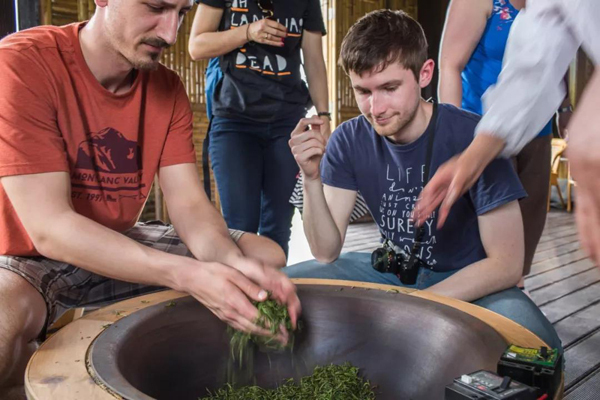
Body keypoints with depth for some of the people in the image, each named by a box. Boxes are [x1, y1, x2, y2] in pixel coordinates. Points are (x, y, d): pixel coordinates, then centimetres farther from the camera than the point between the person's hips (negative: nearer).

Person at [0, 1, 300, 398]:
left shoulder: (167, 88, -3)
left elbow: (190, 205, -10)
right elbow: (48, 228, -28)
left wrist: (234, 262, -32)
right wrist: (189, 274, -37)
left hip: (123, 247, 6)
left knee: (267, 256, -3)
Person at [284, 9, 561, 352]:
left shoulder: (473, 138, -21)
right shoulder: (349, 141, -10)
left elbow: (506, 265, -18)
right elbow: (327, 252, -10)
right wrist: (312, 179, -26)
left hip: (469, 282, -2)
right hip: (393, 269, 3)